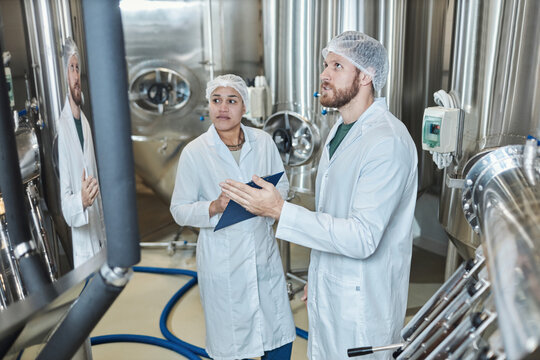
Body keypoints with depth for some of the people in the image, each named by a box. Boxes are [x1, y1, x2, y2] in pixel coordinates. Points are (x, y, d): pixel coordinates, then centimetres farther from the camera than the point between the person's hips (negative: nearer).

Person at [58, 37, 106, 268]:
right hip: (81, 243, -7)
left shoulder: (86, 122, 9)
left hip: (100, 236, 7)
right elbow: (64, 200, -18)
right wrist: (81, 201, -36)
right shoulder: (62, 127, -17)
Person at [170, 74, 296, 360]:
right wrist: (214, 207, -23)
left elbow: (283, 183, 11)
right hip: (222, 260, -2)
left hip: (264, 254, 3)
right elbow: (179, 210, -5)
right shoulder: (194, 152, -9)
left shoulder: (263, 142, -1)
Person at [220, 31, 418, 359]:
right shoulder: (340, 131, 8)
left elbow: (362, 238, -28)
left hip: (363, 299, -8)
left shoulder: (388, 141, -23)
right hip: (327, 290, 8)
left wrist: (280, 210, -30)